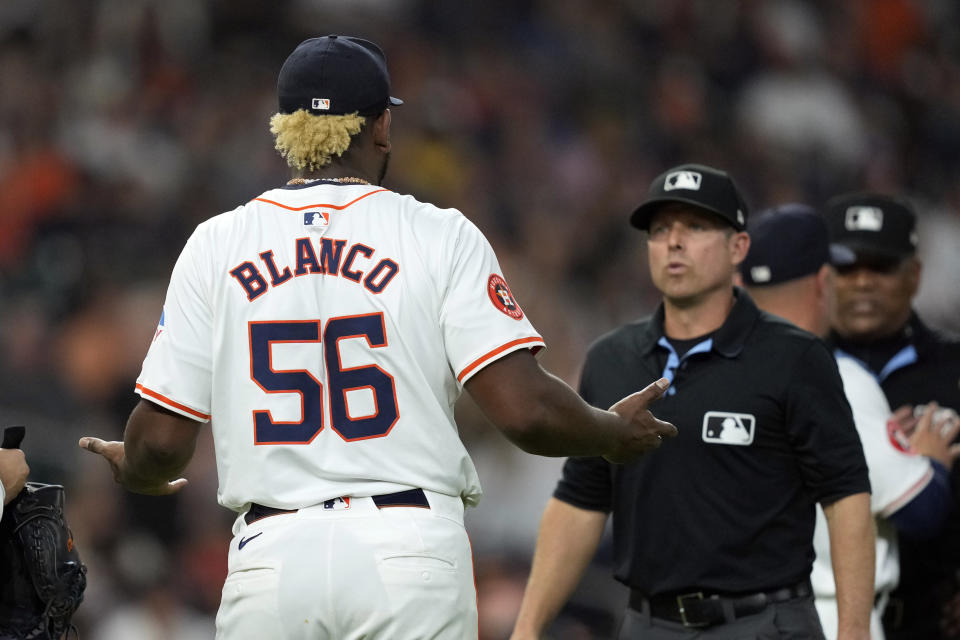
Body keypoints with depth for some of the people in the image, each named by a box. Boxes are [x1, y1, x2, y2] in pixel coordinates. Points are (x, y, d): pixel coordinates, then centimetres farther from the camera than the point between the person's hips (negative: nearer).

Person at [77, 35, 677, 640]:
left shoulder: (215, 244, 6)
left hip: (271, 558, 2)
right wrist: (614, 433, 13)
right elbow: (526, 409, -8)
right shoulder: (441, 236, 0)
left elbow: (161, 439, 5)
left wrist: (133, 469, 29)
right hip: (410, 550, -2)